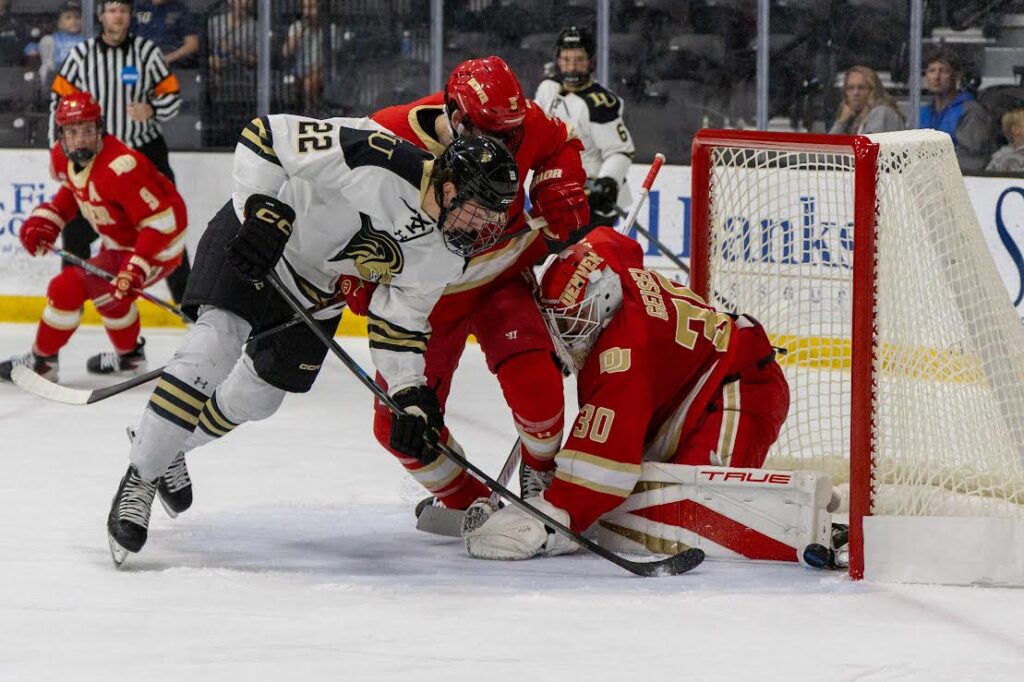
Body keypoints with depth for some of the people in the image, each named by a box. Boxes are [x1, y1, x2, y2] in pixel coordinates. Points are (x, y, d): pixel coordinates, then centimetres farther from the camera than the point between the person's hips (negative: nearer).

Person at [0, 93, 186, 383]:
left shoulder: (120, 168, -34)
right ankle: (129, 356, 53)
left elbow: (163, 221, -32)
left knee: (69, 288, -13)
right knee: (105, 288, 32)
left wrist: (136, 267, -37)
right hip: (119, 244, 10)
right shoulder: (63, 158, -6)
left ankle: (41, 360, 4)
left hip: (157, 249, -10)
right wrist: (45, 220, 2)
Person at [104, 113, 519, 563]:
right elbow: (267, 135, -33)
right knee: (218, 339, -25)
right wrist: (265, 211, -38)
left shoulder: (445, 256, -13)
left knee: (262, 394, 11)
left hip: (319, 287, 7)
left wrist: (411, 392, -13)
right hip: (255, 239, -7)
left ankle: (170, 447, 38)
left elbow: (400, 319, -2)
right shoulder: (379, 162, -36)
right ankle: (139, 481, -19)